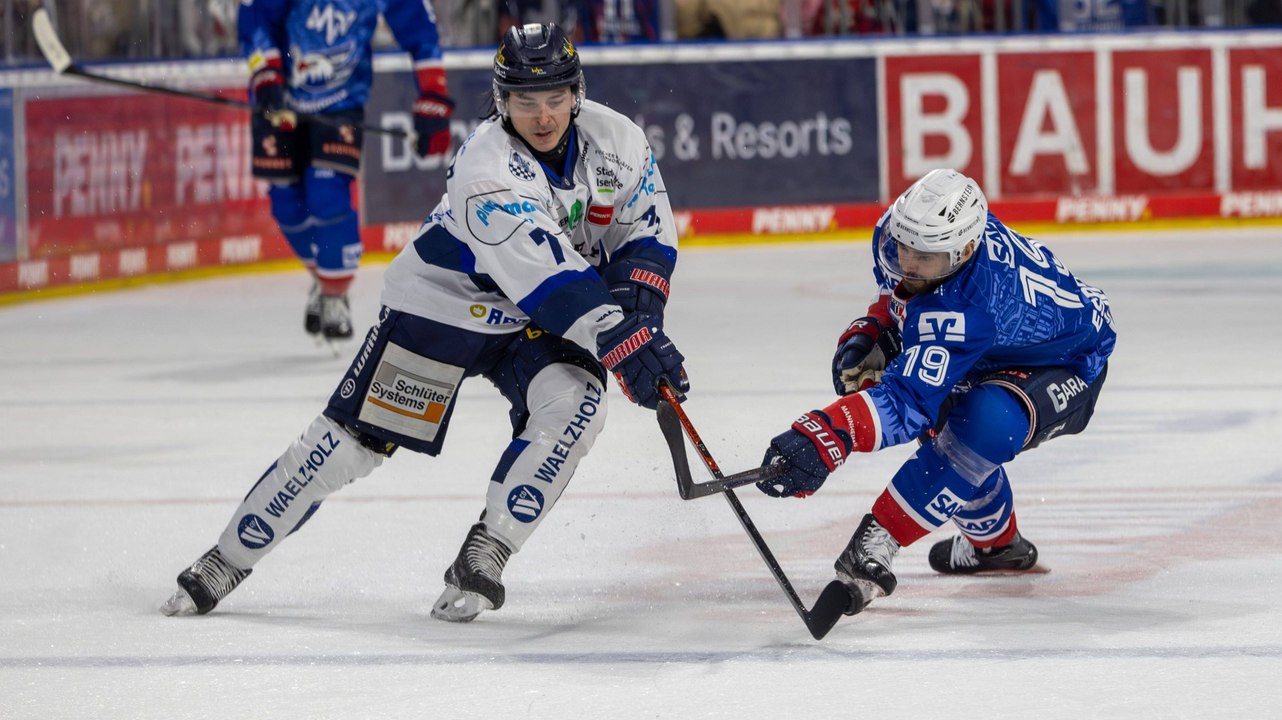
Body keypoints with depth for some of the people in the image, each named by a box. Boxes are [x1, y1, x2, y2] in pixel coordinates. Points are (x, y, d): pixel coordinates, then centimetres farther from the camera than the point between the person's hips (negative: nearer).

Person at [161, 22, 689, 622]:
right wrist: (624, 345, -43)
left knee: (573, 404, -24)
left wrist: (639, 311, -17)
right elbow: (548, 281, -38)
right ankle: (225, 561, 8)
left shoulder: (616, 140, -13)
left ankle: (481, 562, -14)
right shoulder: (487, 169, -32)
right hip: (443, 303, -5)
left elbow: (648, 230, 1)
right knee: (355, 437, -6)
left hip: (534, 324, 5)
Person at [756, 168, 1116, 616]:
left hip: (1068, 366, -10)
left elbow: (908, 399, -50)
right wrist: (871, 330, -8)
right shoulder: (896, 233, -19)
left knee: (984, 425, -34)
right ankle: (996, 543, 27)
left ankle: (874, 547, -28)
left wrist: (825, 438, -64)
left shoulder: (963, 309, -43)